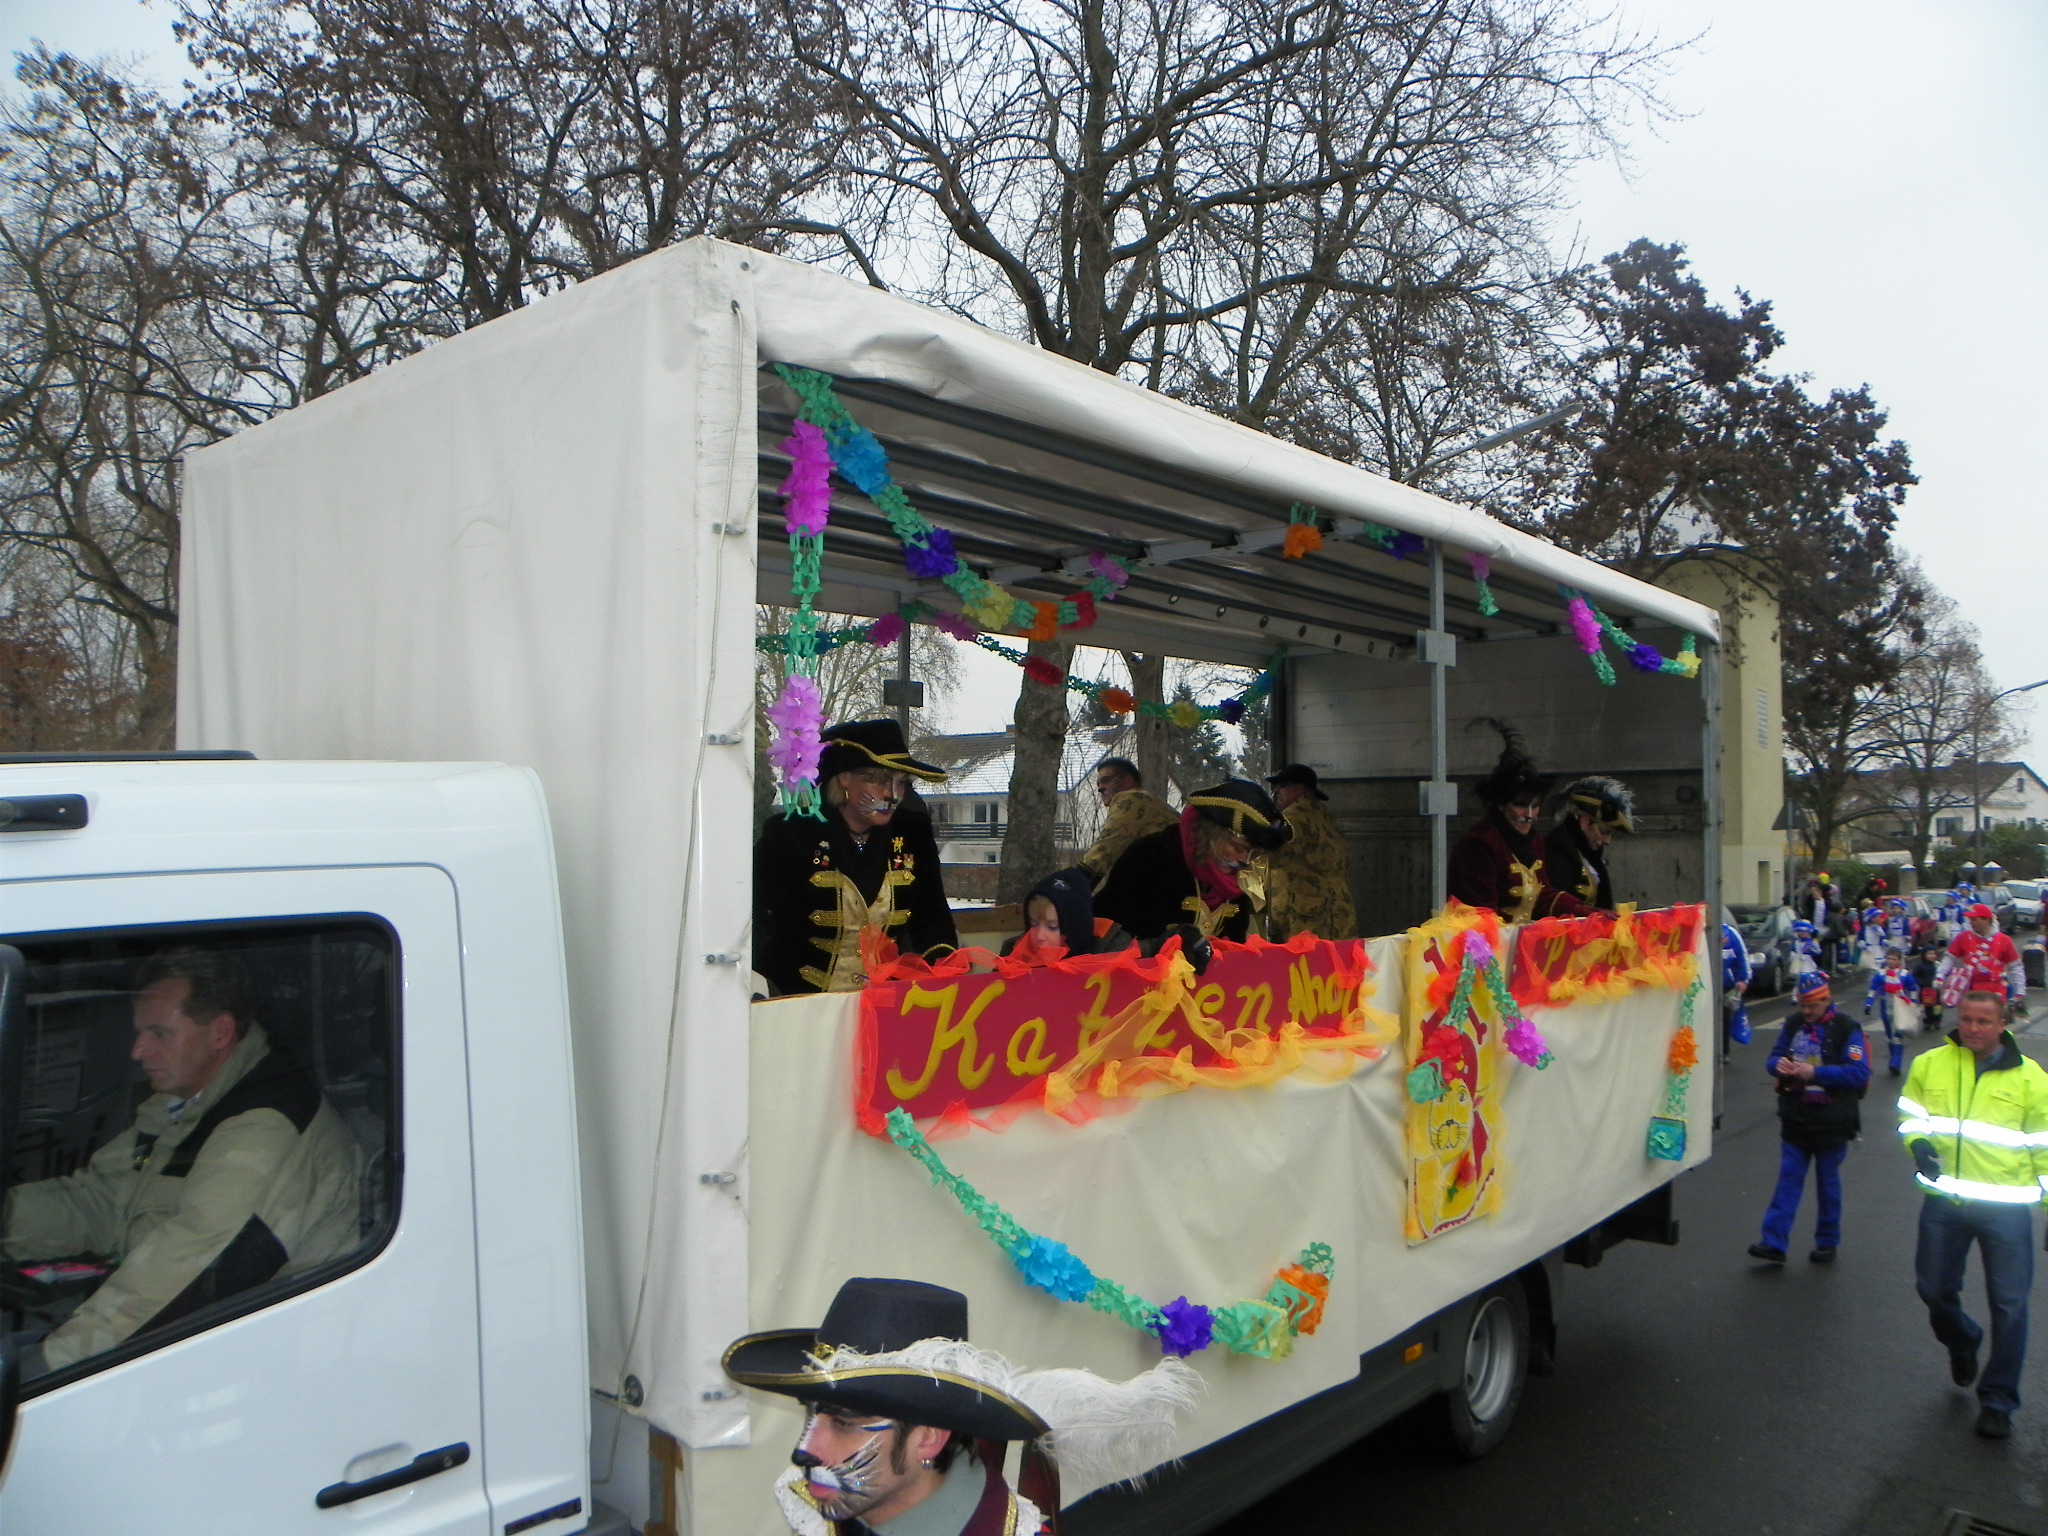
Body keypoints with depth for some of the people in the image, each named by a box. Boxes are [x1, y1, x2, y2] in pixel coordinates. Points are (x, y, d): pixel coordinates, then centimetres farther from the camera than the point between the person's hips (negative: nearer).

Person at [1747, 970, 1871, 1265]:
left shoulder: (1846, 1030, -11)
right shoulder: (1793, 1024, 4)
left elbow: (1859, 1073, -19)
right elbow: (1774, 1056, 10)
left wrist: (1815, 1072, -25)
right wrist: (1778, 1064, -14)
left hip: (1831, 1124, -4)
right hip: (1795, 1120, 4)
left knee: (1828, 1183, 10)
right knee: (1788, 1179, 4)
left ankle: (1827, 1243, 25)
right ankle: (1774, 1243, 4)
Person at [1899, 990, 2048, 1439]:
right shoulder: (1929, 1065, 1)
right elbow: (1909, 1115, 15)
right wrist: (1917, 1143, -6)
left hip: (2006, 1206, -2)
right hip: (1944, 1200, 2)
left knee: (2009, 1304, 3)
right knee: (1934, 1289, 13)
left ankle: (1997, 1401, 18)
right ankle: (1962, 1343, 46)